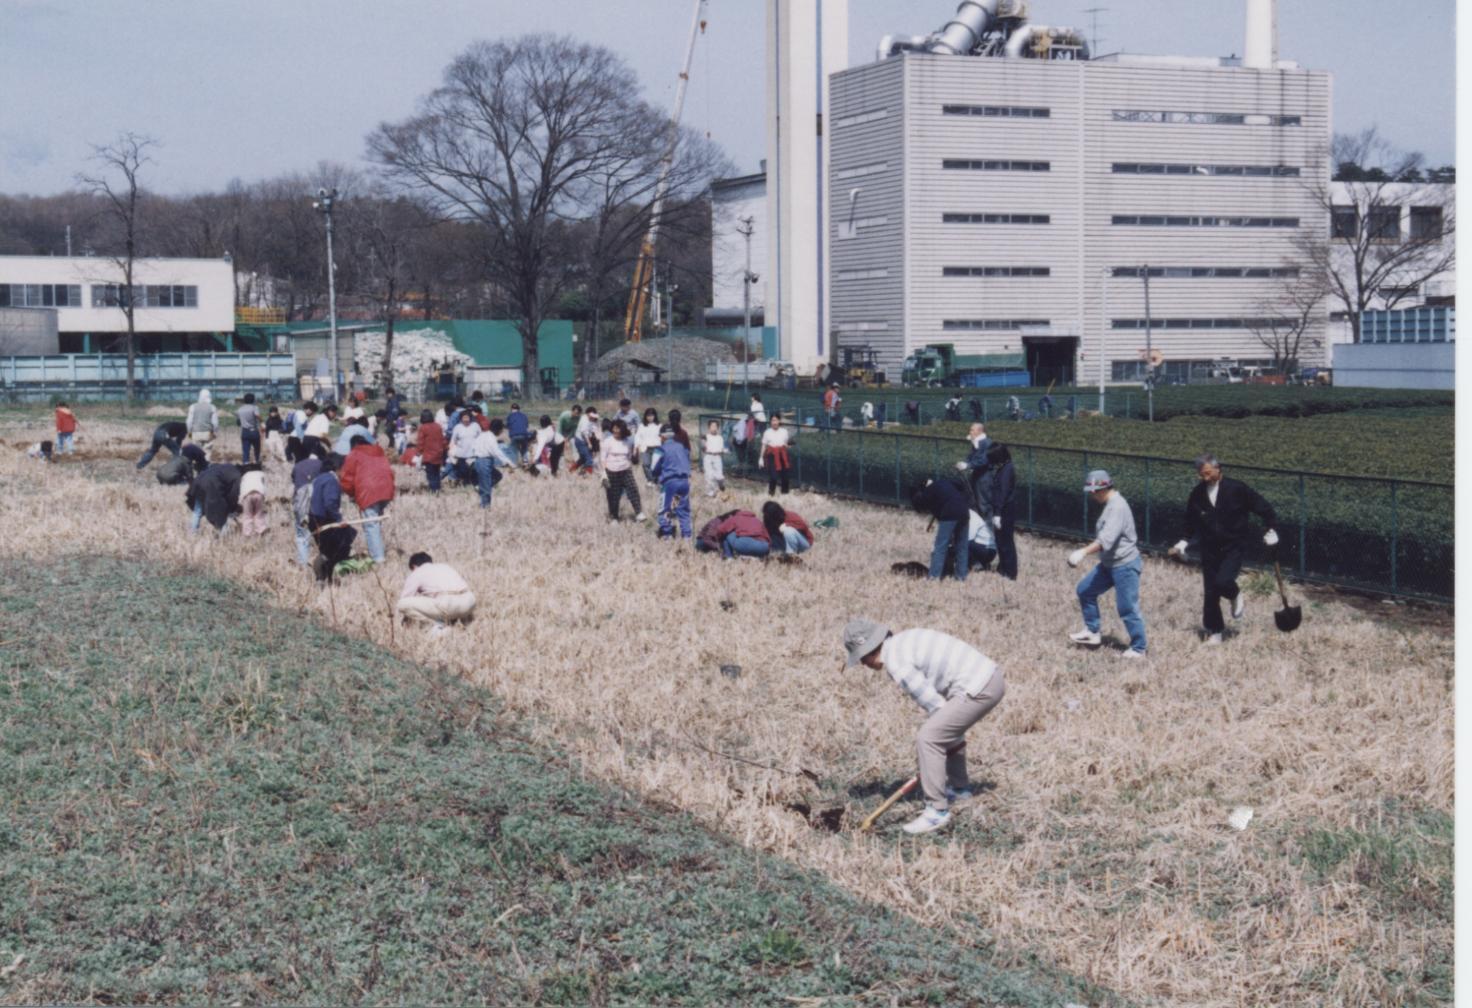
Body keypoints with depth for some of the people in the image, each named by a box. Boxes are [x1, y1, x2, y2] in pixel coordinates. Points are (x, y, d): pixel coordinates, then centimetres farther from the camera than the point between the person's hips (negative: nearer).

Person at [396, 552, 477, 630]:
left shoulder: (415, 574, 18)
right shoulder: (445, 566, 34)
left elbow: (405, 598, 19)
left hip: (446, 604, -6)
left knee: (402, 604, 2)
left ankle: (436, 624, -3)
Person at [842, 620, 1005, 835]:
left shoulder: (897, 665, -12)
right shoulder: (905, 640, 17)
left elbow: (933, 702, -10)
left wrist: (955, 739, 4)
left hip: (978, 690, -10)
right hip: (991, 675, 10)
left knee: (928, 739, -9)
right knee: (945, 732, 30)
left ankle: (937, 811, -4)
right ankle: (959, 787, 46)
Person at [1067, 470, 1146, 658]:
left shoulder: (1118, 507, -22)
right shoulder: (1110, 504, 9)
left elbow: (1106, 539, -33)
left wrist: (1084, 552, -39)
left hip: (1125, 566, -10)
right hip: (1109, 564, 10)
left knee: (1128, 608, -4)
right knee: (1085, 590, 13)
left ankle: (1138, 649, 8)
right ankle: (1092, 632, 23)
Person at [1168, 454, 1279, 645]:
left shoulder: (1237, 489, -11)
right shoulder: (1197, 495, 0)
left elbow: (1262, 507, -2)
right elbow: (1191, 525, 14)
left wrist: (1272, 530, -5)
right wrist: (1183, 543, 5)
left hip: (1234, 546, -4)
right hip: (1210, 548, 4)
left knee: (1222, 581, -24)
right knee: (1209, 592, 3)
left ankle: (1236, 596, 12)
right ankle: (1214, 632, 18)